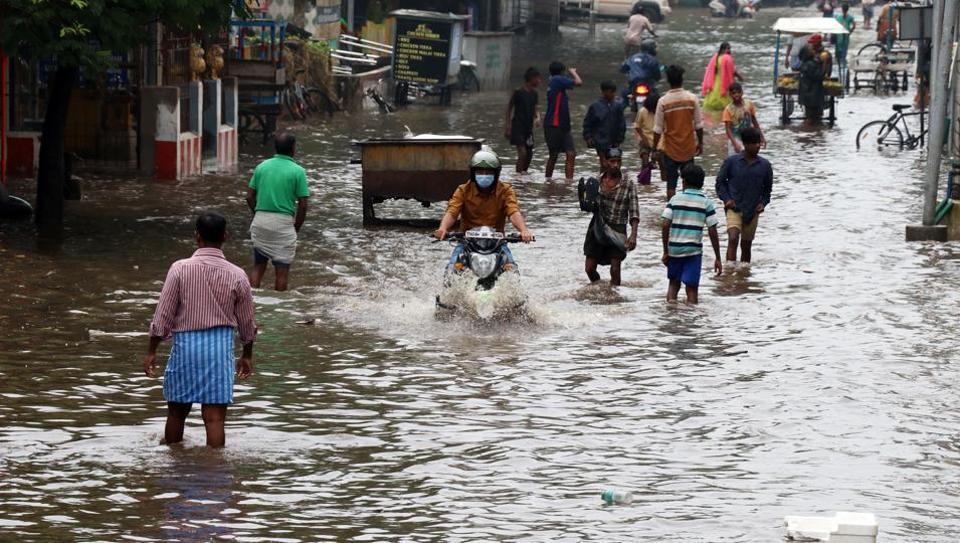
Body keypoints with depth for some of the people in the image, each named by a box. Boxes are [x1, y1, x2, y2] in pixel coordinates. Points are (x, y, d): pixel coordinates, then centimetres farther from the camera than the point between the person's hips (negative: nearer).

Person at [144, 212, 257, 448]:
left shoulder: (180, 269, -8)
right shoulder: (236, 276, -3)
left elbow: (163, 315, -6)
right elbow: (247, 322, 7)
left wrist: (151, 351, 4)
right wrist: (247, 355, 22)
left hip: (186, 343, 0)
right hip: (220, 345, 0)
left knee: (177, 410, 16)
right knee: (215, 416, 0)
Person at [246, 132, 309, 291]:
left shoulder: (262, 167, 6)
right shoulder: (297, 171, -6)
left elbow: (250, 197, 6)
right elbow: (302, 205, -7)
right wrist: (296, 228, 5)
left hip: (260, 220, 4)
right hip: (283, 223, -4)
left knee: (258, 266, 13)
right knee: (282, 270, 5)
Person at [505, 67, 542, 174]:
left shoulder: (534, 94, 8)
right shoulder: (518, 92, -9)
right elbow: (509, 108, -4)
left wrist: (537, 118, -7)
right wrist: (508, 128, -7)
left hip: (528, 127, 7)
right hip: (518, 126, -7)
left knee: (529, 154, 8)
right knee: (522, 152, -16)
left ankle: (524, 172, 22)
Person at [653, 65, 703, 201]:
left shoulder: (663, 102, -12)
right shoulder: (692, 99, -8)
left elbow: (658, 129, -9)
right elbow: (699, 125, -2)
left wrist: (655, 149, 1)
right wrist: (700, 143, 12)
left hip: (670, 150, -2)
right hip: (689, 149, 2)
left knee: (671, 184, 5)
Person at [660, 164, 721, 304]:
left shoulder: (675, 200, 2)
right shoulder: (706, 203, -1)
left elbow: (665, 225, -4)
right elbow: (713, 232, -4)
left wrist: (665, 251, 4)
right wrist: (717, 258, 1)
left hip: (674, 249, 2)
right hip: (693, 250, -2)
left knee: (674, 282, 19)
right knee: (692, 287, 2)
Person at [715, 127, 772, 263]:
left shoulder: (764, 165, 2)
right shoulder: (732, 162, -5)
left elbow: (767, 188, 15)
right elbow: (720, 181, 4)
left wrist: (763, 202, -1)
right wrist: (726, 198, -9)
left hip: (753, 211, 3)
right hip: (734, 208, -3)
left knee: (746, 246, 11)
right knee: (733, 239, -22)